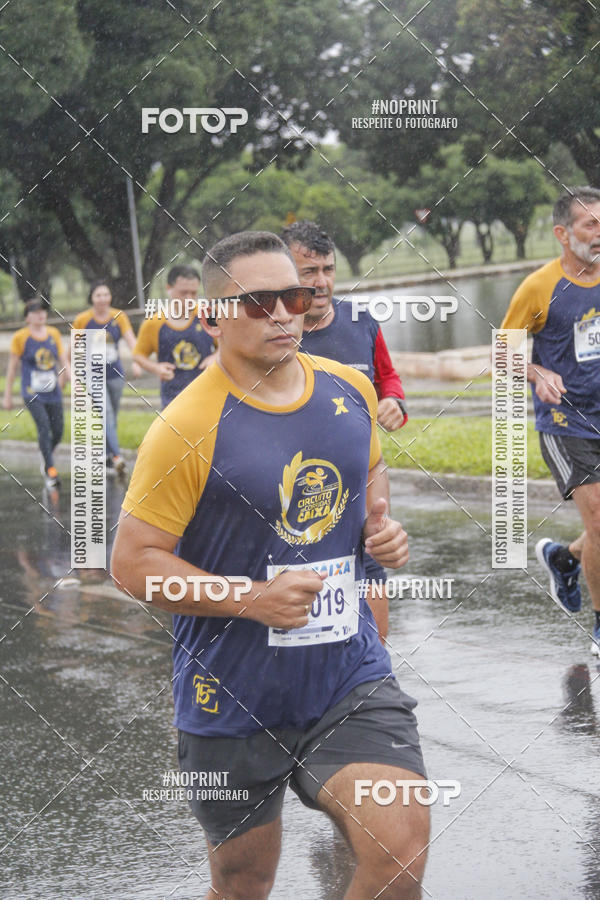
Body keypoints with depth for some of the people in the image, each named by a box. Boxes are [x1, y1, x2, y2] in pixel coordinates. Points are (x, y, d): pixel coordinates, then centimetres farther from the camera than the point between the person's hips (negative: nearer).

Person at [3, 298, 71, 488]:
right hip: (32, 393, -4)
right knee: (44, 426, -21)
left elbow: (63, 360, 14)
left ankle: (46, 456, 34)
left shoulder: (53, 334, 9)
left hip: (53, 393, 4)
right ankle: (50, 470, -18)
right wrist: (7, 395, 4)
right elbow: (12, 367, 3)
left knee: (58, 431, 2)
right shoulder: (20, 337, -2)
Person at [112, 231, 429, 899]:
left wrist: (380, 526, 2)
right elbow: (132, 563, -13)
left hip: (349, 673, 3)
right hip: (234, 695, -3)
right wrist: (255, 600, -21)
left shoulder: (351, 389, 2)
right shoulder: (188, 428, -16)